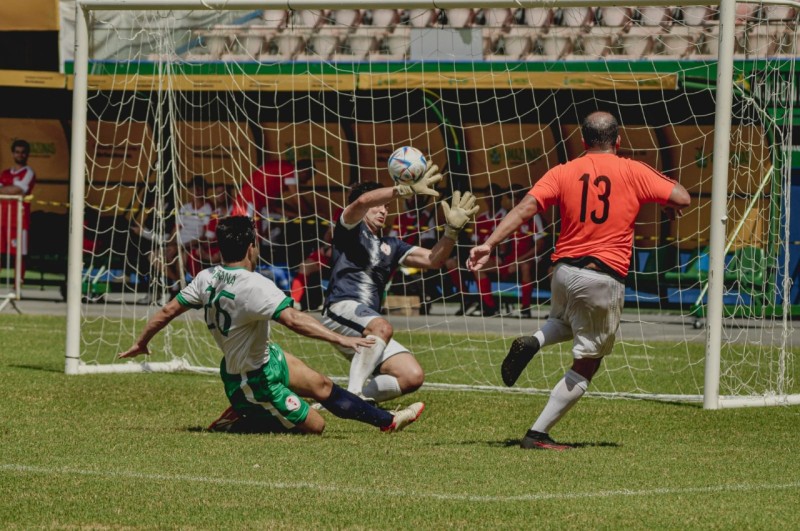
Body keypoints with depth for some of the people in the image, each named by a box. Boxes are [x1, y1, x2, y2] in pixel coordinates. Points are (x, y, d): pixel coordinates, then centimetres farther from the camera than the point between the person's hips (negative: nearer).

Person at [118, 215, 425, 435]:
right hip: (257, 381, -9)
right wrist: (338, 339, -45)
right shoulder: (254, 286, -32)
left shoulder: (207, 278, -7)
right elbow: (292, 319, -43)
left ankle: (388, 421, 27)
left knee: (321, 386, 16)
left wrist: (141, 343, 14)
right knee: (314, 425, 7)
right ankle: (235, 425, 8)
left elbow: (168, 311, 0)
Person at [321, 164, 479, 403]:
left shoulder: (391, 246, 27)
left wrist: (452, 230, 0)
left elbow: (432, 260, 16)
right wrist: (408, 190, -23)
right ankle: (353, 393, -37)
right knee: (382, 327, -40)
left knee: (413, 377, -9)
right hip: (341, 309, -7)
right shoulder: (351, 229, 9)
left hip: (370, 329, 7)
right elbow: (362, 201, -14)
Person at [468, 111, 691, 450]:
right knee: (585, 365, 7)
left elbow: (525, 208, -7)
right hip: (605, 277, -3)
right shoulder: (633, 172, 0)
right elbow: (682, 198, 0)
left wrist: (490, 244, -12)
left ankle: (533, 342, 3)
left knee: (565, 322, 37)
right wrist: (669, 206, 23)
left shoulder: (562, 174, 5)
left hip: (564, 270, 4)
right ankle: (538, 433, -2)